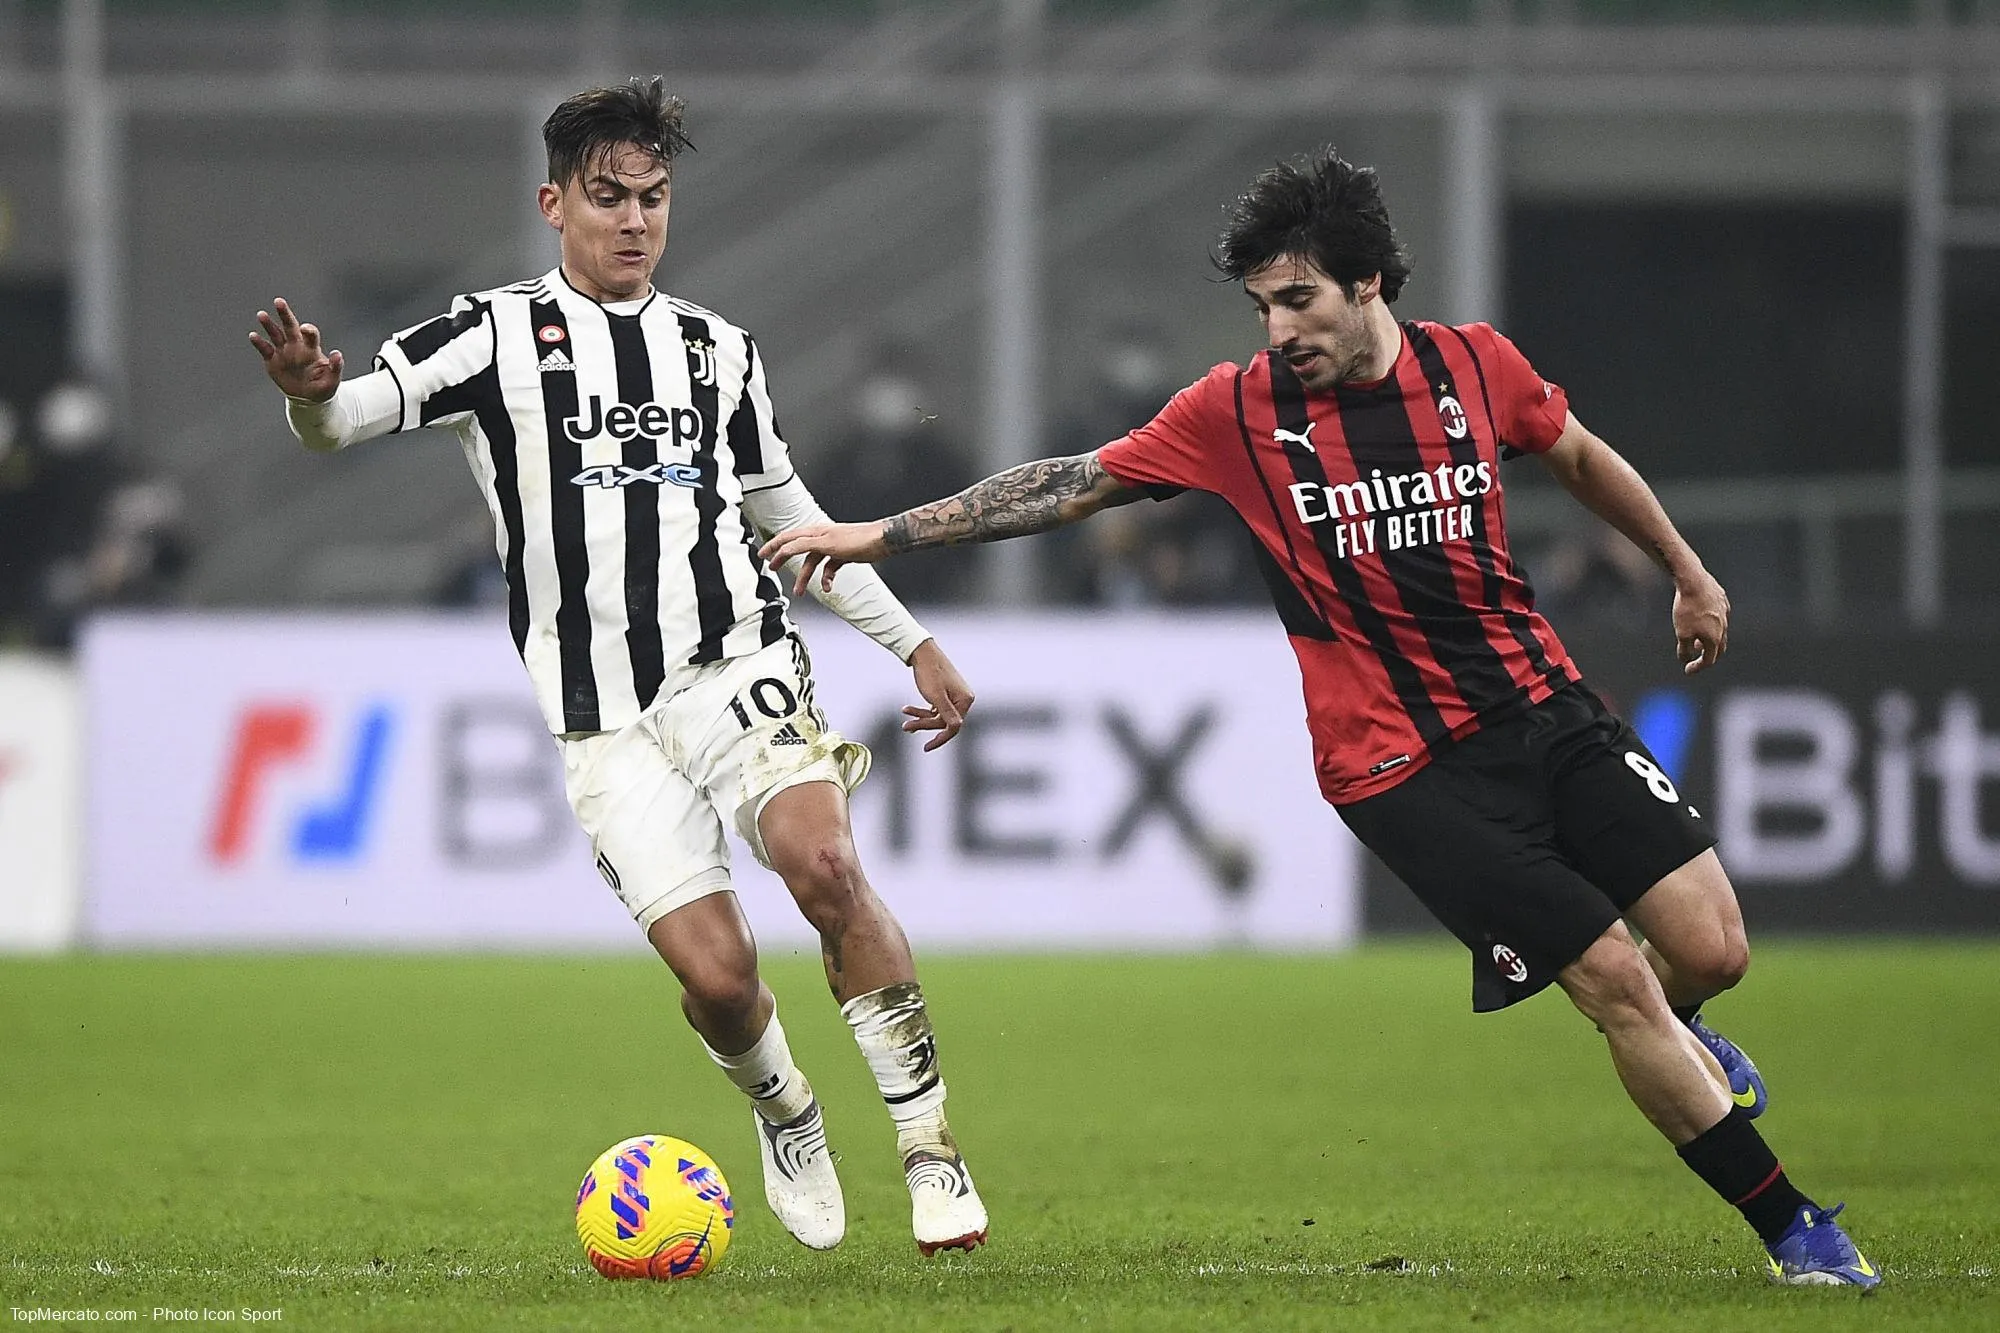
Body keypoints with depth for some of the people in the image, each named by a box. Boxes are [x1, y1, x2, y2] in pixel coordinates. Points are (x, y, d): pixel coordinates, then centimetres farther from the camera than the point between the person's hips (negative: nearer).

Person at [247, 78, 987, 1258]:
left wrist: (915, 644, 24)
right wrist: (312, 394, -36)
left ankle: (931, 1147, -18)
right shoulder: (499, 334, 2)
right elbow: (356, 410, -12)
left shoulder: (719, 350, 14)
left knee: (823, 861, -26)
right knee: (715, 971, -12)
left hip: (737, 664, 2)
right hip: (606, 718, -2)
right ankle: (787, 1120, 23)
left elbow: (788, 516, 24)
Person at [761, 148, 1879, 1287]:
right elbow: (1073, 486, 1)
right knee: (1613, 979, -11)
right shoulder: (1239, 410, -7)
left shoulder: (1476, 366, -1)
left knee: (1710, 951, -5)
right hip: (1403, 763, -3)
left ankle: (1670, 1035, 35)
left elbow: (1581, 459, 19)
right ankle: (1792, 1230, 2)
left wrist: (1687, 571, 27)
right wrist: (885, 534, -1)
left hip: (1543, 705, 3)